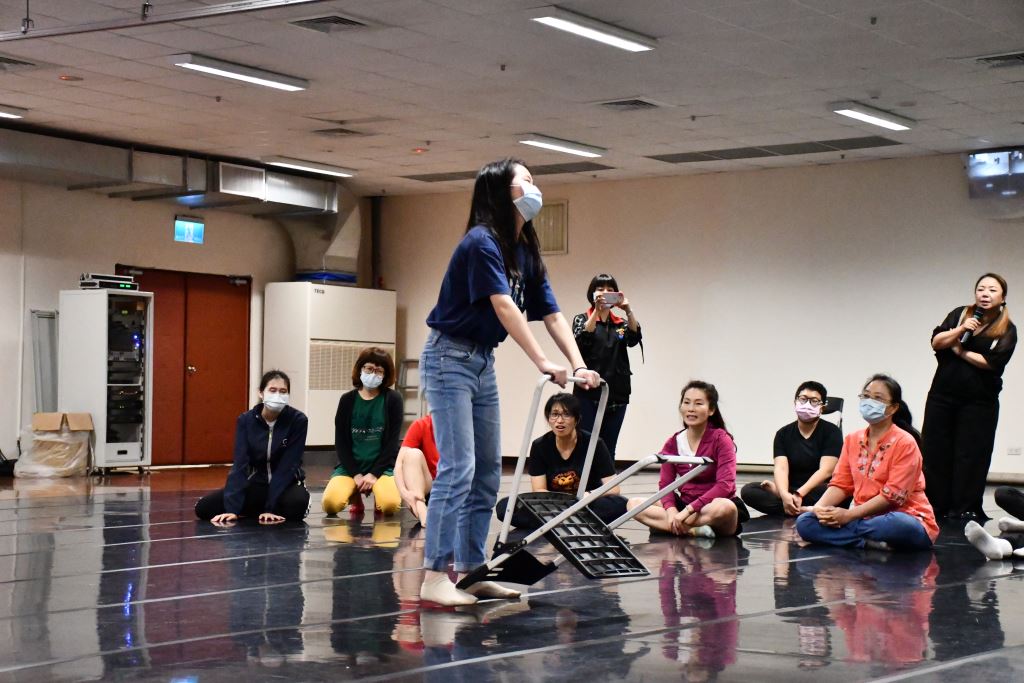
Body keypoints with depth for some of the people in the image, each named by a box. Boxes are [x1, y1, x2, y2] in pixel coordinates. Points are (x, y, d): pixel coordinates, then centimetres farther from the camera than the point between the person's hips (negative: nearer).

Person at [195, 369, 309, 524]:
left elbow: (287, 466, -20)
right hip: (256, 484, 3)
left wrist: (271, 507, -28)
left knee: (296, 504, -38)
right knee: (203, 507, -15)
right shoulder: (245, 420, -10)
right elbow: (240, 464, -19)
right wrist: (232, 507, -30)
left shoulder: (298, 420, -17)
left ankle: (274, 510, -5)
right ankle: (260, 509, 3)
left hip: (286, 484, -3)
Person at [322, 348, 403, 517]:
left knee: (390, 505, -31)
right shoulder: (347, 400, 4)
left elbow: (392, 442, -5)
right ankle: (355, 498, 10)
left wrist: (374, 474, -13)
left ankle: (377, 494, 8)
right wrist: (356, 474, -10)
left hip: (382, 466, -1)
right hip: (351, 466, 1)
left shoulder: (392, 399, -1)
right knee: (330, 503, -27)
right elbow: (341, 442, 2)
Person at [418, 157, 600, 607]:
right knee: (457, 469, -15)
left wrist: (578, 364, -8)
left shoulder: (526, 253, 9)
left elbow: (551, 314, 5)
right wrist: (543, 363, -33)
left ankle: (470, 571, 14)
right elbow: (503, 305, -27)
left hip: (483, 362, 9)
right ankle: (434, 578, -13)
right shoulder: (481, 241, -17)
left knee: (487, 474, 8)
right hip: (450, 358, -9)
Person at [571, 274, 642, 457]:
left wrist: (628, 310, -22)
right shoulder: (581, 319, 7)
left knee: (608, 450, 4)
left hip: (617, 395, 3)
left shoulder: (621, 324, 15)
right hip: (588, 394, -3)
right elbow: (581, 340, -14)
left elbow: (634, 339, -6)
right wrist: (597, 310, -25)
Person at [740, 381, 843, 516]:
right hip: (791, 491, 3)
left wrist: (799, 494, -27)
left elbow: (825, 470, -12)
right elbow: (781, 468, -8)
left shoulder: (831, 432, 0)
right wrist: (784, 494, -30)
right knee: (748, 491, -21)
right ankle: (805, 510, -32)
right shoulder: (783, 434, 8)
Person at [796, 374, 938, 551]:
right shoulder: (852, 439, 10)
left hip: (903, 519, -6)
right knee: (804, 522, -14)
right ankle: (873, 543, -21)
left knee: (899, 527, -43)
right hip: (865, 517, 6)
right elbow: (841, 483, 7)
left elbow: (893, 495, -16)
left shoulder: (905, 442, -10)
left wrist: (848, 515, -19)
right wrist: (820, 507, -14)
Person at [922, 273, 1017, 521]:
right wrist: (960, 330, -15)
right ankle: (935, 506, 12)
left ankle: (964, 508, 5)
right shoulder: (959, 314, 8)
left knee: (970, 455, -2)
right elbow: (936, 342, -2)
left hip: (979, 401, -3)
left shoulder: (1007, 330, -1)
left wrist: (960, 351, -6)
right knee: (936, 450, 4)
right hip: (943, 395, 3)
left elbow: (992, 362, -13)